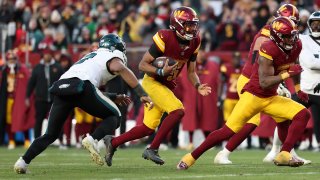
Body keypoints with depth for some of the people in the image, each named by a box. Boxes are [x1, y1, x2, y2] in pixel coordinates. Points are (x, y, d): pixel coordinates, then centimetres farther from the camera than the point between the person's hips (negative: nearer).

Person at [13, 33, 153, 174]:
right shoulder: (113, 56, 19)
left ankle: (23, 161, 1)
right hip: (80, 86, -6)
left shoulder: (92, 57, 40)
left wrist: (114, 98, 42)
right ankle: (92, 139, -14)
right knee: (114, 116, 13)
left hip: (60, 87, 6)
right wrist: (143, 94, -9)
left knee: (51, 134, 17)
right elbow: (121, 69, -5)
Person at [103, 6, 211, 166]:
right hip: (152, 82, -7)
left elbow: (191, 72, 8)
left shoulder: (194, 42, -2)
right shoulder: (165, 38, -22)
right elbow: (142, 64, -17)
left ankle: (113, 142, 25)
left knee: (148, 128, 8)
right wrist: (161, 72, -32)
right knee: (178, 111, -24)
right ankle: (152, 149, -16)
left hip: (167, 86, 7)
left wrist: (198, 86, -11)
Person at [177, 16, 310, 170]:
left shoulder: (296, 46, -1)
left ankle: (284, 155, -13)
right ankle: (191, 157, 0)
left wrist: (298, 89, 23)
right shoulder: (268, 50, -24)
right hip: (253, 95, -7)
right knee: (228, 131, -11)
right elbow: (264, 82, -28)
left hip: (271, 98, 7)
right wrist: (286, 74, -32)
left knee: (303, 114, -9)